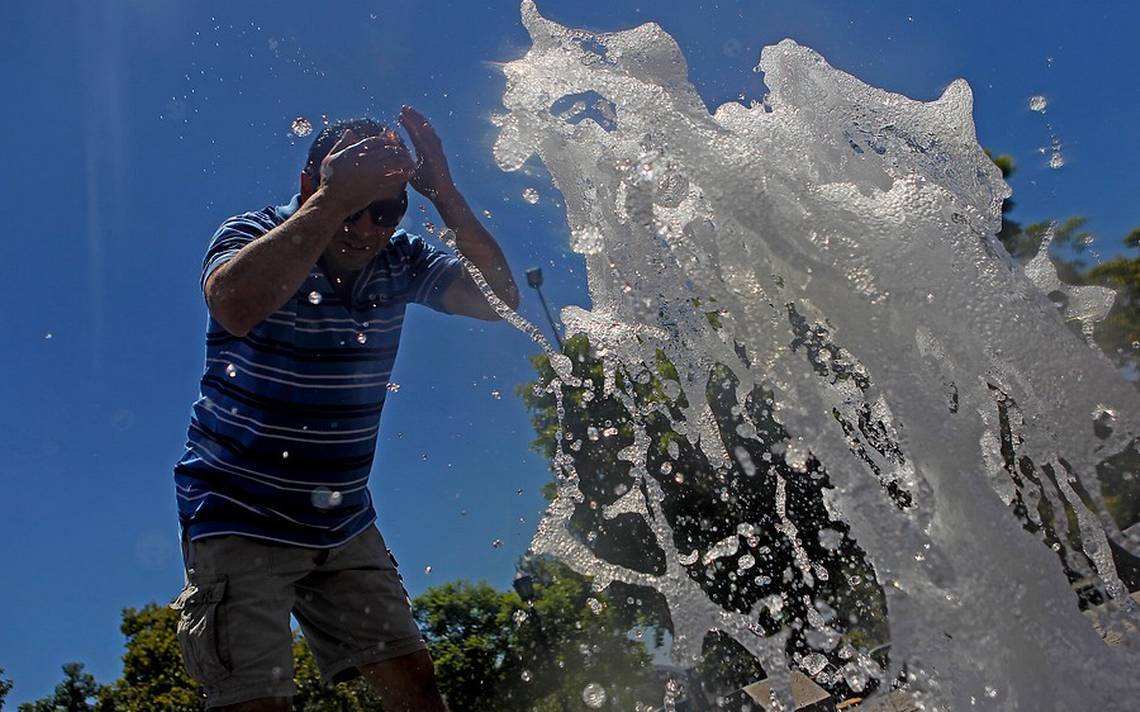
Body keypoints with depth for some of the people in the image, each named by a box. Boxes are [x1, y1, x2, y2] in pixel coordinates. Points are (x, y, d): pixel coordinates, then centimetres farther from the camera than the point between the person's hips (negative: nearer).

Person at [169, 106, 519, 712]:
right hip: (239, 520, -4)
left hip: (343, 524, 5)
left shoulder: (398, 260, 0)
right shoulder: (252, 236, -13)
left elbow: (498, 298, -12)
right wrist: (333, 201, -35)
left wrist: (443, 191, -19)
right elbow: (236, 308, -37)